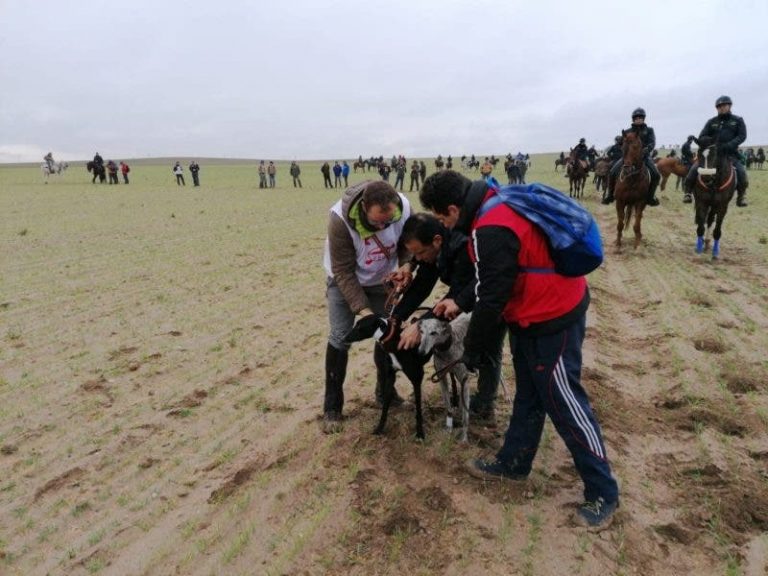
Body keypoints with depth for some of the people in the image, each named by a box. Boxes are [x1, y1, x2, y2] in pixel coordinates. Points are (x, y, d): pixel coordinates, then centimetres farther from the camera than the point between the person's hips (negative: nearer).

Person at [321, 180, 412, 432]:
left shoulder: (404, 208, -28)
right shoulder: (341, 217, -37)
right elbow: (343, 271, -29)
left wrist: (405, 267, -30)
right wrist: (361, 308, -35)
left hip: (381, 279, 3)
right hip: (344, 279, -3)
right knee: (340, 338, -8)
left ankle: (385, 391, 26)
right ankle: (332, 407, 5)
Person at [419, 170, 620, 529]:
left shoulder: (491, 231, -28)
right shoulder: (495, 208, 5)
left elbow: (491, 299, -23)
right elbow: (490, 281, 16)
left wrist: (473, 350, -10)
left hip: (552, 320, -10)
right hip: (540, 313, 10)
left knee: (565, 405, 1)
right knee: (528, 396, 20)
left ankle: (602, 493, 16)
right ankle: (513, 462, 37)